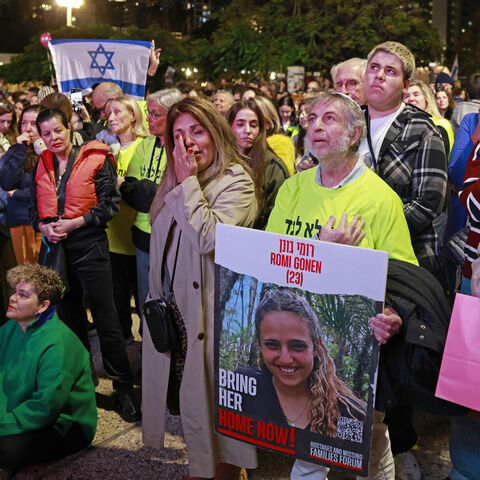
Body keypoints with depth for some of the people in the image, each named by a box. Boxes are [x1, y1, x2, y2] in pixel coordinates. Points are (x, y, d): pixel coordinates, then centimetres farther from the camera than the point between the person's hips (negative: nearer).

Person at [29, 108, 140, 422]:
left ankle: (124, 388, 8)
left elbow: (111, 203, -9)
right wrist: (44, 227, -6)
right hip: (56, 247, 6)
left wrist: (75, 223, -15)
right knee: (70, 317, 16)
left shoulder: (95, 159, -5)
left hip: (89, 245, -5)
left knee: (106, 320, -3)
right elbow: (35, 208, 15)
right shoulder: (42, 166, 10)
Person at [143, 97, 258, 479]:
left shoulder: (237, 182, -12)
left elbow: (210, 237, -28)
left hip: (211, 315, -7)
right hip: (173, 312, 7)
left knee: (216, 401, 5)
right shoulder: (177, 183, 12)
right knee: (187, 396, 17)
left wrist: (188, 182, -20)